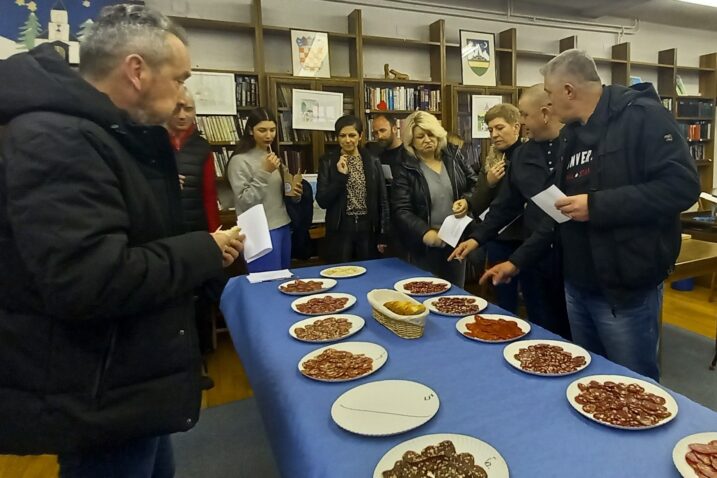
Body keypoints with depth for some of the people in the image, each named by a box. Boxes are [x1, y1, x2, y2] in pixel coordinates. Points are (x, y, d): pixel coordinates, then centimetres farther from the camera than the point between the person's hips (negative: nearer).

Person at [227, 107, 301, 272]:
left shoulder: (273, 158, 12)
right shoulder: (239, 161, -11)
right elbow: (245, 202, -17)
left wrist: (292, 194, 0)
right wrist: (264, 172, -22)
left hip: (283, 227, 8)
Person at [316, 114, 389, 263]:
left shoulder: (372, 161, 3)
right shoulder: (328, 161, -1)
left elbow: (382, 200, 5)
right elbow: (322, 201, -7)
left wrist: (383, 235, 2)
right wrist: (341, 175, -16)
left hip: (368, 227, 2)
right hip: (340, 228, -1)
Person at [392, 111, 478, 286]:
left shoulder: (453, 156, 3)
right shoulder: (406, 170, -7)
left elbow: (474, 183, 13)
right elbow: (401, 211, -14)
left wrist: (466, 200, -10)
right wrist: (424, 233, -30)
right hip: (425, 245, -3)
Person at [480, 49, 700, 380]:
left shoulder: (642, 116, -11)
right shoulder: (570, 134, 12)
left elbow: (681, 186, -21)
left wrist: (597, 206, -23)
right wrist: (518, 261, 13)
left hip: (626, 290, -7)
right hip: (578, 285, 8)